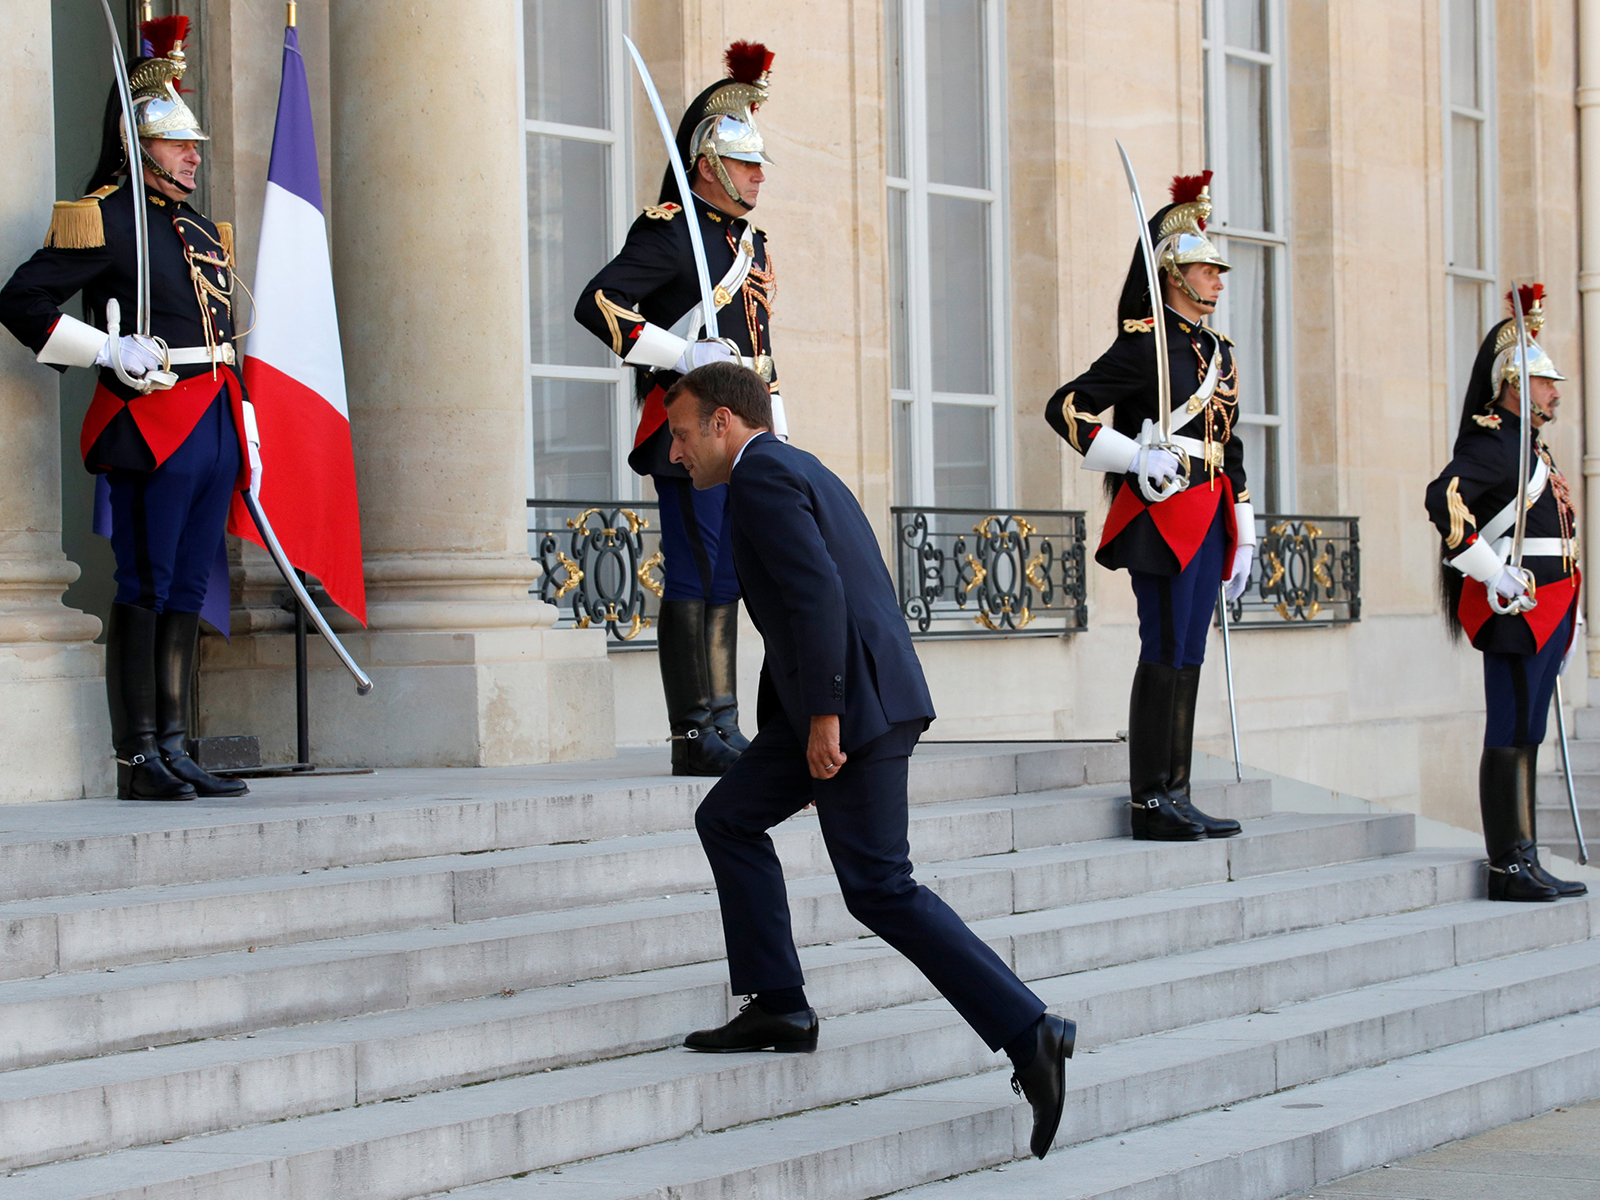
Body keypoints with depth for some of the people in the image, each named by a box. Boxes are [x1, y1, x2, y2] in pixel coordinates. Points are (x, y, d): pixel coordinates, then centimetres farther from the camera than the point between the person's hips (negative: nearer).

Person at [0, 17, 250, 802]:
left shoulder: (205, 234, 21)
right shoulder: (104, 221, -3)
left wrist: (245, 440, 18)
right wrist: (109, 351, -16)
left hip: (212, 431, 8)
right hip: (151, 426, -8)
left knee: (187, 592, 8)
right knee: (145, 591, -6)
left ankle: (174, 751, 11)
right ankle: (138, 760, -2)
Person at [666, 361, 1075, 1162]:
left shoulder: (760, 477, -9)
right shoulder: (798, 473, 23)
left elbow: (817, 593, -22)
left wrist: (824, 717, -22)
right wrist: (800, 731, 28)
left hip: (856, 702, -10)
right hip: (835, 701, 10)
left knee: (880, 891, -8)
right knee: (727, 821, 16)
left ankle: (1027, 1031, -11)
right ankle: (778, 1006, 16)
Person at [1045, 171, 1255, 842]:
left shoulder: (1219, 352, 18)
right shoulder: (1145, 344, -7)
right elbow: (1065, 409, -11)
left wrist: (1241, 538, 20)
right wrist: (1135, 458, -15)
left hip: (1208, 522, 8)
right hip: (1164, 512, -8)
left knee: (1188, 658, 8)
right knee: (1166, 654, -7)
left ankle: (1175, 798, 12)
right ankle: (1153, 803, -4)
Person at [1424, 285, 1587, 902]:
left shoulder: (1529, 446, 21)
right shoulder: (1492, 441, -10)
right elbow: (1444, 498, -27)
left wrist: (1564, 620, 25)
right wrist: (1492, 574, -27)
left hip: (1544, 612, 10)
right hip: (1516, 606, -10)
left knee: (1526, 735, 10)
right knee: (1510, 734, -8)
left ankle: (1525, 864, 13)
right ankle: (1508, 867, -7)